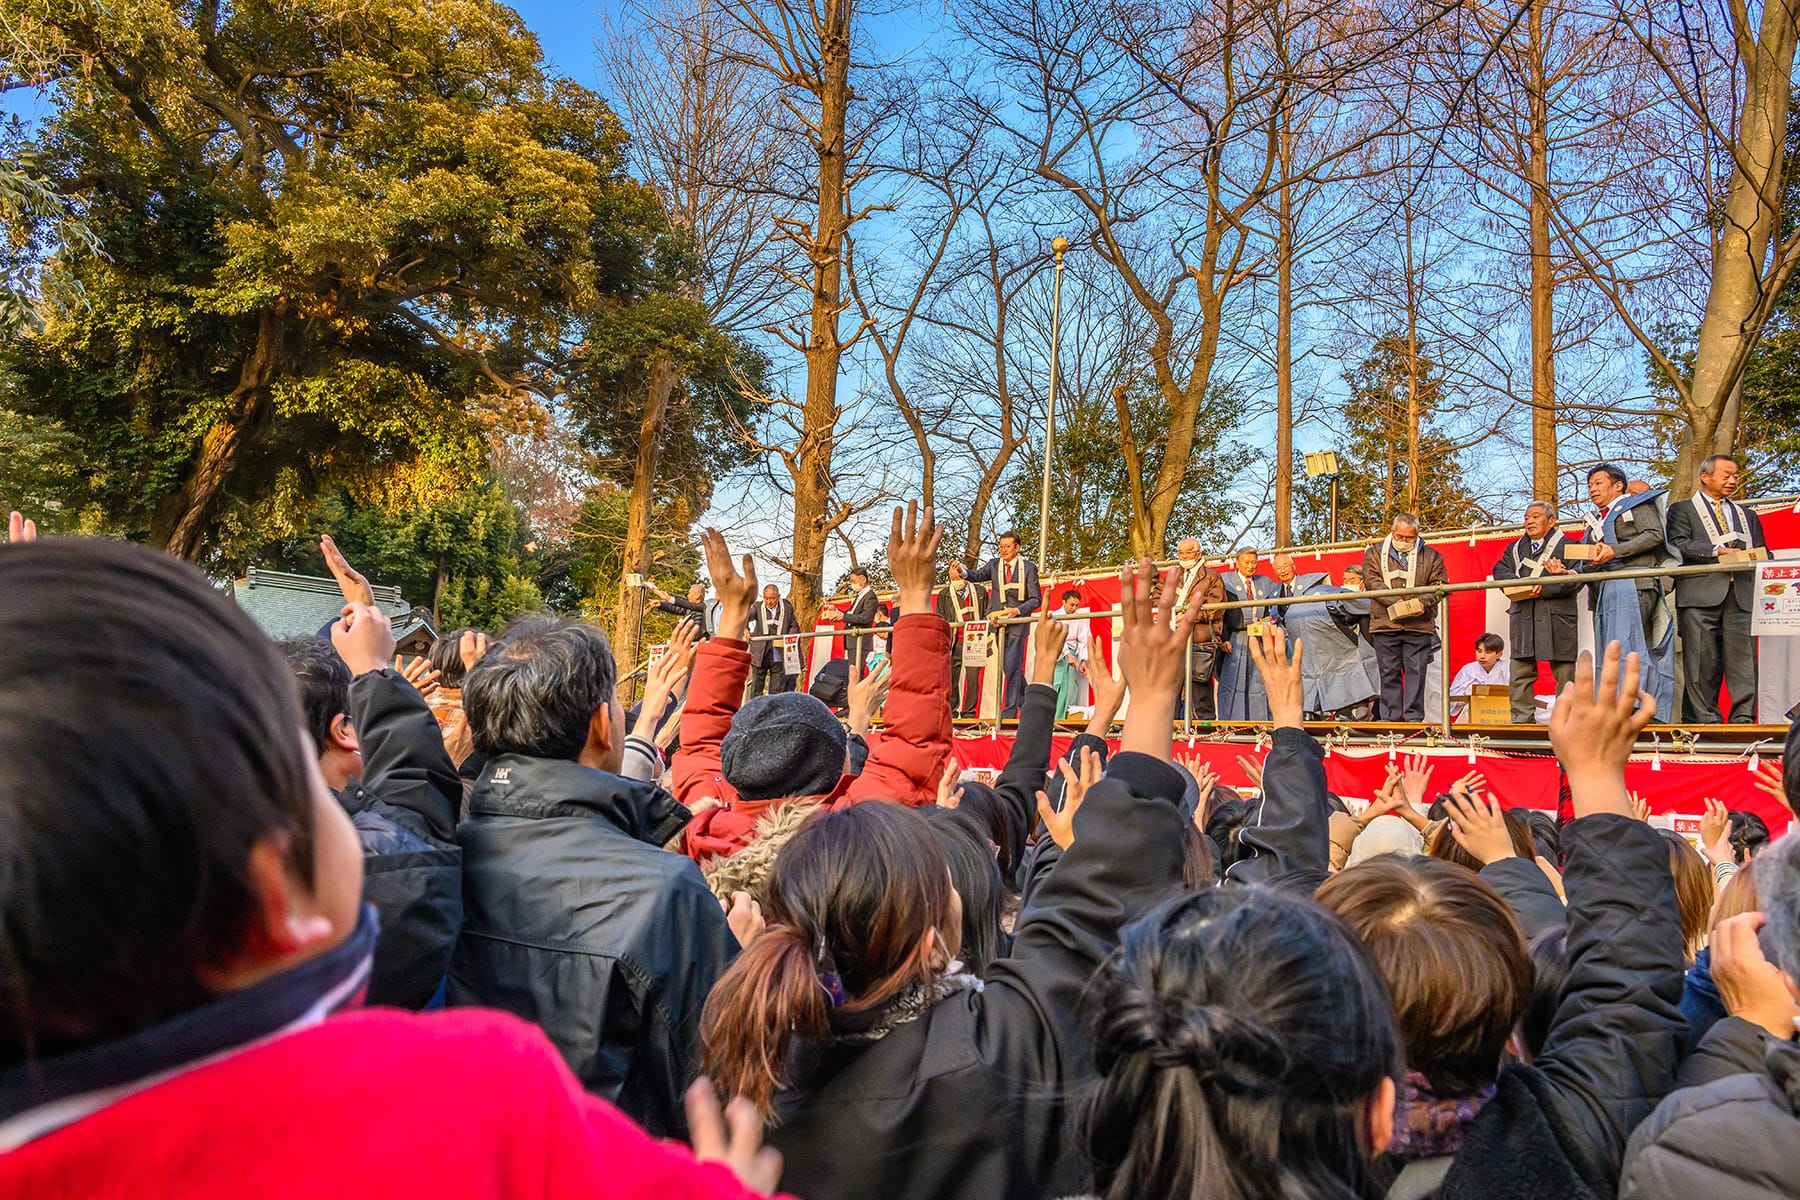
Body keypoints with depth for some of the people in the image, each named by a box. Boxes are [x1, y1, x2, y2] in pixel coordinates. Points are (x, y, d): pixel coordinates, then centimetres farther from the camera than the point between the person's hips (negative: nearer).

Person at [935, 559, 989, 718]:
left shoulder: (979, 591, 16)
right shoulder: (944, 594, 13)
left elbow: (986, 615, 15)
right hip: (954, 643, 0)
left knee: (973, 677, -5)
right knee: (951, 678, 0)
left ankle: (969, 714, 0)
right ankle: (951, 713, 7)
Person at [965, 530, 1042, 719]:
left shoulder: (1028, 567, -1)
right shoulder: (994, 564, 6)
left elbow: (1036, 600, -3)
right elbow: (978, 575, -13)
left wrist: (1017, 610, -18)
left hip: (1018, 623, -4)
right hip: (998, 621, 4)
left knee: (1012, 667, -10)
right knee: (1009, 667, 12)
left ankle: (1009, 712, -6)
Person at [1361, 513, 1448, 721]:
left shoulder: (1431, 556, 13)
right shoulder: (1374, 554, 11)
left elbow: (1440, 585, 8)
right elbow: (1373, 582, -1)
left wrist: (1423, 602, -12)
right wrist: (1395, 601, -15)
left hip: (1419, 625, 0)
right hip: (1385, 624, 0)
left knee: (1416, 671, -2)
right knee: (1389, 672, 3)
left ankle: (1413, 716, 4)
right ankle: (1390, 717, 8)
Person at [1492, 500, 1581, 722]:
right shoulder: (1515, 548, 21)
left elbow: (1575, 580, -7)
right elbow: (1500, 571, 6)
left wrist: (1544, 588, -18)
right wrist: (1521, 583, -12)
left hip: (1556, 619, -4)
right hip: (1522, 619, 4)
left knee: (1564, 671, 0)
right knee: (1520, 672, 1)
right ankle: (1521, 719, 5)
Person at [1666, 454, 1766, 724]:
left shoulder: (1747, 516, 28)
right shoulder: (1682, 510, 13)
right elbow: (1679, 544, -4)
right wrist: (1717, 551, -15)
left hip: (1741, 593, 4)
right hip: (1701, 594, -4)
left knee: (1743, 656, -4)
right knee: (1702, 660, -5)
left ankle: (1743, 717, -3)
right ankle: (1705, 719, -2)